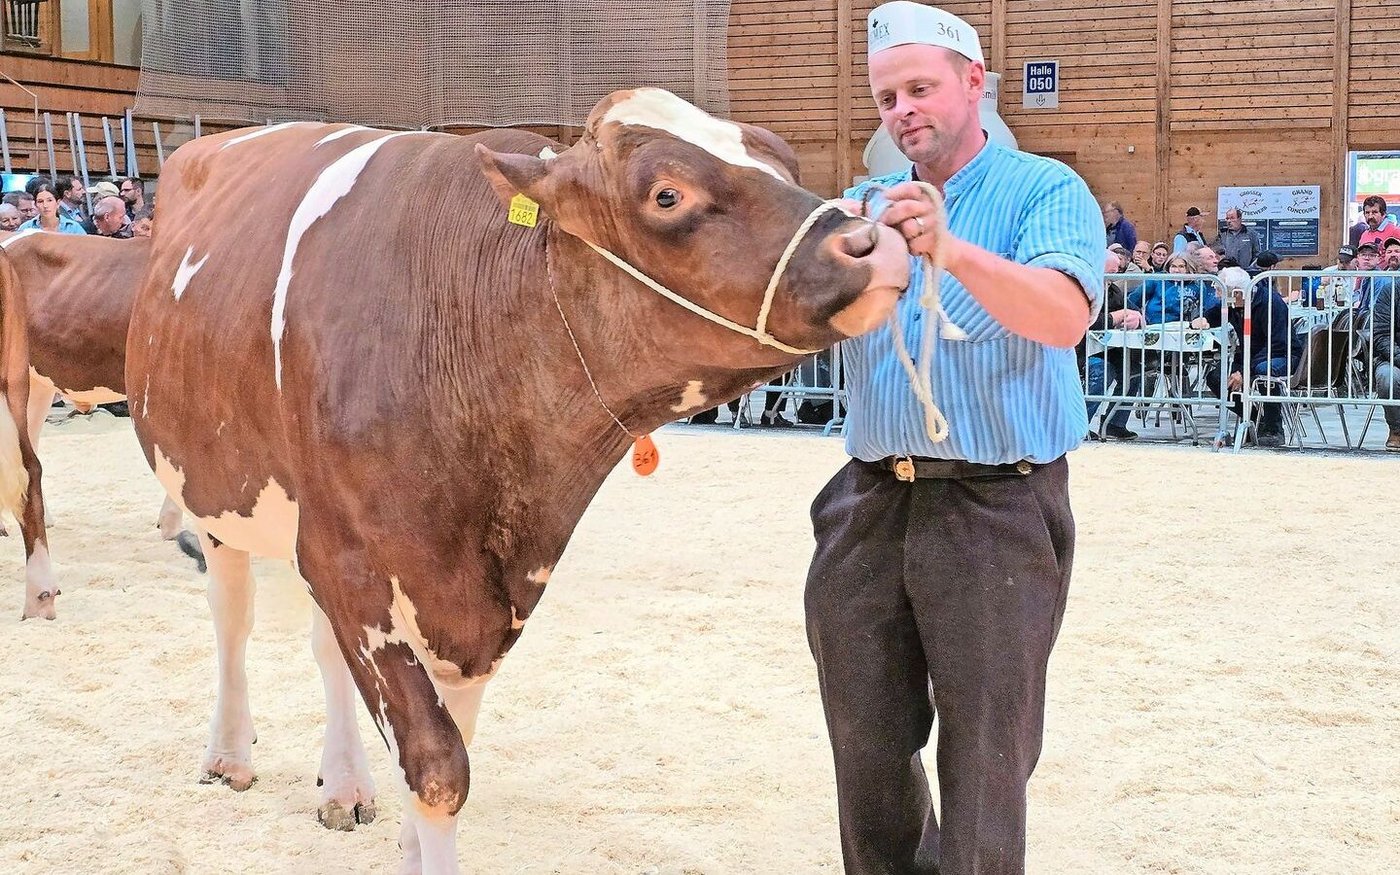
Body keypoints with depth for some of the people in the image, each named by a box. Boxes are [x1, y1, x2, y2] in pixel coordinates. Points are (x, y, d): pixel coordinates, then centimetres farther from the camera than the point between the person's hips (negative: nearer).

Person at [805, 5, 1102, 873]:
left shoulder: (1044, 192, -3)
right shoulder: (867, 205, 12)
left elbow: (1065, 316, -21)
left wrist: (952, 250, -36)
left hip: (998, 509, -5)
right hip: (869, 504, 5)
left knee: (984, 761, 1)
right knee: (867, 745, 14)